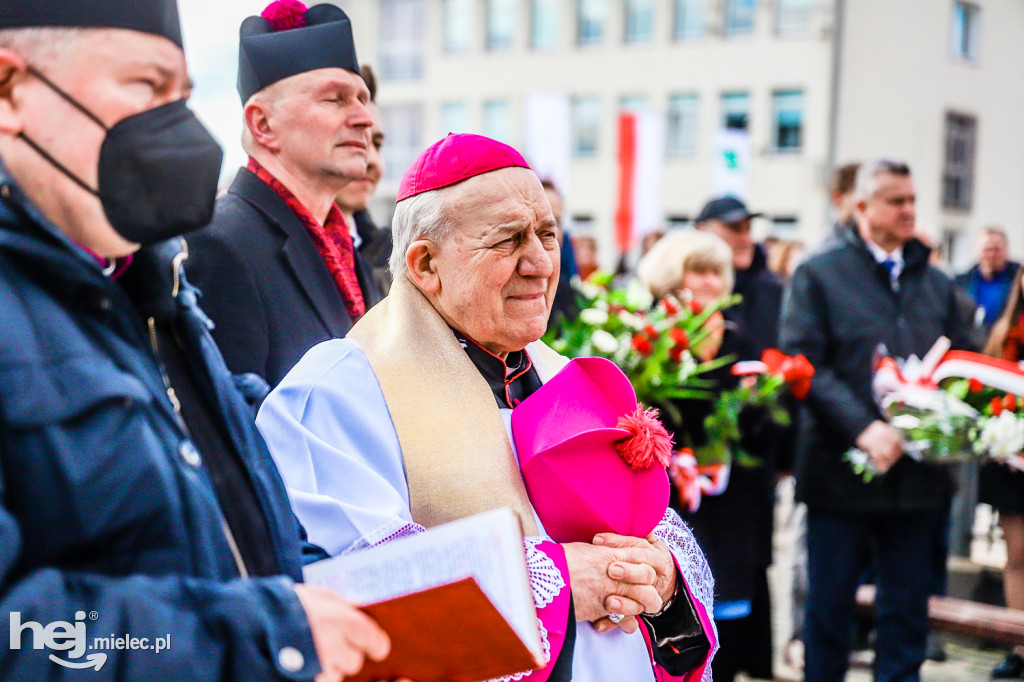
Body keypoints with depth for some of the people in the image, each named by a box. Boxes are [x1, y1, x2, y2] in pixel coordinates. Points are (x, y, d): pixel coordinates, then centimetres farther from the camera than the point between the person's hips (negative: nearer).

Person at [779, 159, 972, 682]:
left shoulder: (936, 284, 14)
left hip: (918, 475, 4)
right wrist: (862, 429, -22)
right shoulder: (818, 276, -1)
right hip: (841, 473, -4)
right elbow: (803, 365, -11)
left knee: (907, 610, 10)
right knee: (829, 607, 6)